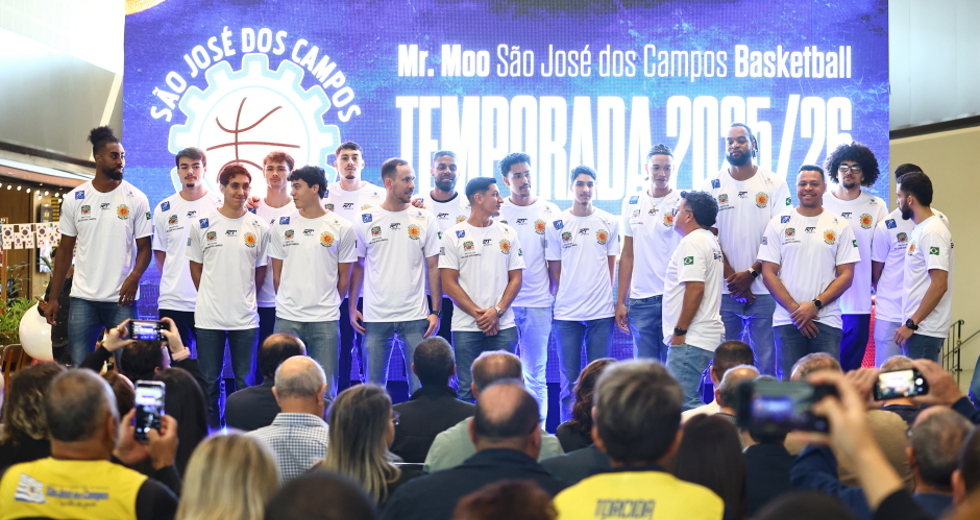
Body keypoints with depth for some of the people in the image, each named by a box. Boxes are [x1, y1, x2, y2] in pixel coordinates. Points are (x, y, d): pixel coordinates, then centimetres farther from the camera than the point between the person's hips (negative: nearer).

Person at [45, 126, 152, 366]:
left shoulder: (136, 199, 1)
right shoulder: (74, 199, 5)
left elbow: (144, 247, 2)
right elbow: (65, 250, 10)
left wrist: (135, 276, -18)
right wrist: (53, 298, 5)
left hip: (121, 300, -1)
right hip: (83, 299, 2)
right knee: (79, 369, 3)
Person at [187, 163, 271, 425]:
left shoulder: (260, 228, 2)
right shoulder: (203, 225, 0)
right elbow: (196, 267, 8)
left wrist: (244, 298, 9)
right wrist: (211, 298, 8)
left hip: (245, 317, 0)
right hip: (209, 315, 0)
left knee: (245, 382, 6)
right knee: (209, 381, 7)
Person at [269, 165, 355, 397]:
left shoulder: (341, 228, 0)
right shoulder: (282, 225, 5)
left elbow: (344, 276, 7)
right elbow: (277, 273, 11)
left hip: (326, 320, -1)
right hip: (287, 318, 1)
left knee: (325, 389, 3)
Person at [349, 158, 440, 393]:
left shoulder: (425, 220, 1)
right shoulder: (365, 221, 1)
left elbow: (433, 267, 3)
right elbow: (357, 266, 8)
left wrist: (436, 311, -2)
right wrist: (352, 307, 2)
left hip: (415, 318, 0)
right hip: (375, 318, 0)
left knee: (420, 386, 1)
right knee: (373, 385, 7)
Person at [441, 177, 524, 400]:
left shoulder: (507, 234, 9)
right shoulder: (453, 236, 1)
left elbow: (516, 279, 6)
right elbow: (448, 283, -3)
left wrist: (497, 311, -9)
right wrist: (478, 313, -11)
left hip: (503, 326, 2)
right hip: (466, 327, -2)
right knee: (468, 390, 1)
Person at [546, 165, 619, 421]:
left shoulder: (609, 223, 4)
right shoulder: (556, 225, 2)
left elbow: (611, 266, 8)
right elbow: (554, 270, 6)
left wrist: (604, 296, 4)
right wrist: (559, 298, 2)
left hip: (601, 312, 1)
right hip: (566, 313, -1)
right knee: (569, 378, 4)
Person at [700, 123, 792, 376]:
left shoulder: (774, 184, 4)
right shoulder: (712, 186, 7)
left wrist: (751, 273, -10)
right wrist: (731, 277, -8)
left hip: (763, 289, -1)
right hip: (725, 289, 1)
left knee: (766, 360, -1)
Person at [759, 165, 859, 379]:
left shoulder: (840, 226, 6)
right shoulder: (778, 224, 6)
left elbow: (846, 275, 2)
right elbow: (768, 273, 2)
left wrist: (815, 305, -11)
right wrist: (794, 309, -9)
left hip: (826, 320, 0)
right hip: (787, 320, 0)